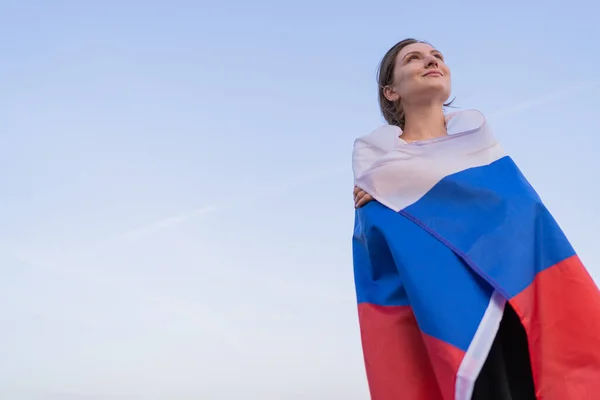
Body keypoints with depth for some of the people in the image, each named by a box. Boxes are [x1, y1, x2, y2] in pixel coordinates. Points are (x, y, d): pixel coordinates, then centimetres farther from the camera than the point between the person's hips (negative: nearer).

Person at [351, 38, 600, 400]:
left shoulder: (474, 127, 16)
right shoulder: (374, 150, 9)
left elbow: (514, 199, -1)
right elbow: (373, 239, -3)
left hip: (505, 297, 2)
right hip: (431, 309, -2)